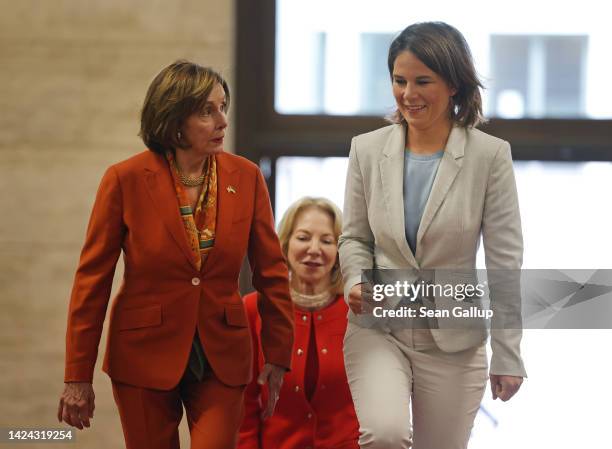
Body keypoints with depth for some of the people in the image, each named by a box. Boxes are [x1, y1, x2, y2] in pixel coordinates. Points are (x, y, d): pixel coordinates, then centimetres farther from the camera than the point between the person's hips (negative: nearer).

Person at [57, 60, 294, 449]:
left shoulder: (246, 177, -1)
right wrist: (78, 377, -5)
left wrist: (278, 355, 5)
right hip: (145, 356, -1)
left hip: (221, 360, 1)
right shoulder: (125, 180, -8)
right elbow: (92, 279, -4)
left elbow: (273, 272, 6)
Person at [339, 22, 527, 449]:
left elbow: (504, 261, -4)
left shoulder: (490, 155, -6)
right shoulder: (367, 149, 2)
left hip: (454, 338, -1)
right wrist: (356, 281, -11)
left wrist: (507, 357, -5)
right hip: (378, 328, 1)